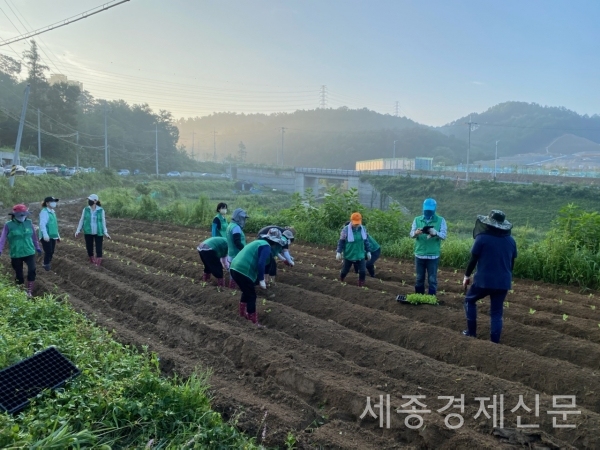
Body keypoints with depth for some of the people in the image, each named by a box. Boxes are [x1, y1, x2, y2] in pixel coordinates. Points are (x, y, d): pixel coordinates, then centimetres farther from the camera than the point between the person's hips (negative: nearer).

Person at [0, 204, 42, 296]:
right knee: (19, 274, 8)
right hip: (16, 254, -1)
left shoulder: (29, 222, -1)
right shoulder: (9, 225, -9)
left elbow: (34, 235, 10)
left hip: (29, 252, 1)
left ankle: (29, 291, -3)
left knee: (32, 270, -15)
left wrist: (37, 247, 19)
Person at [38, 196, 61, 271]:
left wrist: (58, 235, 24)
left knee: (51, 252, 12)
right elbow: (42, 224, -22)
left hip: (53, 236, 9)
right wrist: (45, 234, -31)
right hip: (46, 237, -9)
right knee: (48, 252, -7)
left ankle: (48, 265, 23)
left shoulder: (52, 212, 15)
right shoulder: (44, 212, -12)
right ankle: (46, 266, 6)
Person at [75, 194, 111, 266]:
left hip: (98, 233, -2)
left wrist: (105, 232, -5)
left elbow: (103, 222, 1)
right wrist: (78, 230, 0)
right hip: (88, 233, 2)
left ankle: (98, 265, 5)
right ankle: (92, 262, 25)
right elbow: (82, 220, 5)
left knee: (99, 249, -3)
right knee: (89, 248, 7)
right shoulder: (86, 209, -1)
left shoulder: (101, 210, -5)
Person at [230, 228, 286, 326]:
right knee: (251, 296, 2)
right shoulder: (266, 246, -8)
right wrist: (261, 280, -14)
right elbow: (261, 264, -20)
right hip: (243, 272, -10)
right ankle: (253, 322, 9)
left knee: (247, 292, 28)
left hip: (235, 268, 10)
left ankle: (243, 313, 42)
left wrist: (259, 278, 36)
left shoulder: (259, 242, 22)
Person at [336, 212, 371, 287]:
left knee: (363, 271, -6)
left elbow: (366, 241, 8)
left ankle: (361, 286, 11)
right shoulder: (346, 230, -17)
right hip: (349, 255, -2)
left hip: (360, 255, 3)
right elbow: (341, 241, -10)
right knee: (345, 270, 14)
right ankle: (340, 282, 43)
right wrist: (338, 252, -15)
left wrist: (368, 251, 9)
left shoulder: (363, 229, -4)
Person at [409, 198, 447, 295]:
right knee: (419, 278, 14)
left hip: (433, 256, -2)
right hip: (419, 254, 2)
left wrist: (435, 233, -32)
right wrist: (416, 233, -27)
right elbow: (411, 234, -2)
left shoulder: (440, 220, -2)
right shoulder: (417, 220, 4)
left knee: (432, 279, 4)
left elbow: (444, 235, -10)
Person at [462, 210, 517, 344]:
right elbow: (512, 263, 13)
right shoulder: (511, 240, 5)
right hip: (503, 282, 4)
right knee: (496, 312, 11)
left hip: (484, 280, -4)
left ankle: (471, 332, 19)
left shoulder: (482, 238, -9)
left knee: (470, 300, 20)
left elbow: (473, 259, -6)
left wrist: (467, 275, 7)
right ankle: (494, 341, 9)